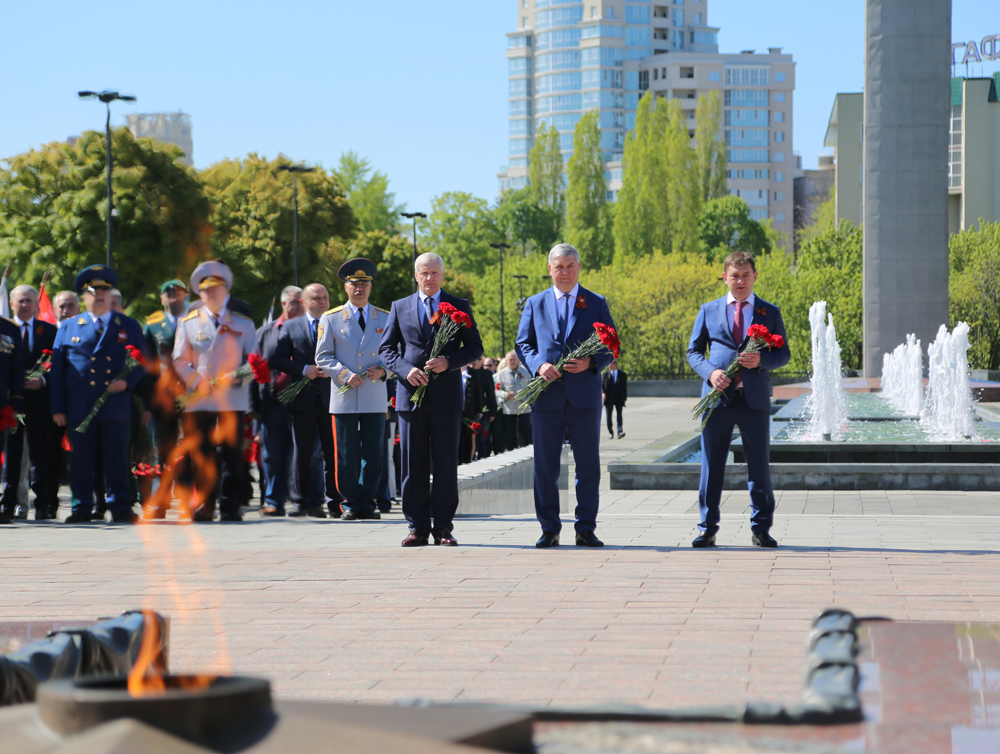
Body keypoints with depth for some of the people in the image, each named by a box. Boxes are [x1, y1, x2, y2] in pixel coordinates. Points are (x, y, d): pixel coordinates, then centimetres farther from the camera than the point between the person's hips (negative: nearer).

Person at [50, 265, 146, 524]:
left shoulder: (129, 327, 12)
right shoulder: (69, 327, 12)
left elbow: (143, 363, 10)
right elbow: (57, 369, 10)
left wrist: (127, 381, -10)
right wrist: (58, 408, 3)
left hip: (116, 406, 0)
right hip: (79, 409, 1)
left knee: (116, 460, 0)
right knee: (81, 461, 1)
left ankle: (120, 508, 6)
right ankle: (82, 509, 9)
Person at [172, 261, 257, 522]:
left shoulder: (243, 324, 11)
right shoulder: (188, 323, 11)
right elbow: (180, 361, 8)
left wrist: (239, 376, -12)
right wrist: (198, 382, -9)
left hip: (233, 399, 0)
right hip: (199, 400, 0)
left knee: (232, 454, -1)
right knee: (200, 454, -1)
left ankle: (230, 508, 4)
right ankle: (204, 506, 6)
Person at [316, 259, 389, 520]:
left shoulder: (386, 318, 12)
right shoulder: (330, 319, 7)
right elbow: (322, 356, 4)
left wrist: (383, 370, -6)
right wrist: (344, 374, -11)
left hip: (375, 398, 1)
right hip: (344, 398, -1)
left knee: (373, 455, 2)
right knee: (346, 455, -1)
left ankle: (368, 503, 10)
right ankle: (351, 504, 7)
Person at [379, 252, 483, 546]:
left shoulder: (459, 306, 9)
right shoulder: (400, 307, 13)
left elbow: (475, 347, 6)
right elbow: (386, 348, 10)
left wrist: (448, 361, -12)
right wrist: (405, 368, -8)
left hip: (446, 395, -1)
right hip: (411, 393, 1)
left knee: (446, 464, 0)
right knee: (413, 465, 1)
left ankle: (443, 527, 5)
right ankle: (418, 527, 6)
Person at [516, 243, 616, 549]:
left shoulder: (596, 303, 9)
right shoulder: (535, 303, 13)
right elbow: (523, 343, 9)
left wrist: (591, 362, -13)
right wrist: (538, 364, -10)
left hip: (584, 395, -1)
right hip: (547, 396, 1)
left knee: (588, 464, 1)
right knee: (545, 465, 3)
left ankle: (586, 529, 8)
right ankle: (549, 529, 10)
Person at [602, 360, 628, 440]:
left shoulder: (622, 375, 5)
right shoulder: (606, 374, 7)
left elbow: (625, 387, 9)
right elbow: (602, 385, 8)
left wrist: (625, 398, 5)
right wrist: (603, 393, -10)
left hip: (618, 398, -1)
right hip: (609, 398, 1)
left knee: (619, 414, -13)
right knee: (609, 415, 1)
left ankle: (620, 432, -20)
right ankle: (610, 432, 12)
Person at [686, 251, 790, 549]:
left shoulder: (770, 313, 10)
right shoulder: (709, 310, 11)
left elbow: (783, 353, 9)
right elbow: (693, 351, 11)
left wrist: (762, 360, -12)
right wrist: (710, 371, -9)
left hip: (755, 399, 0)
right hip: (718, 397, 0)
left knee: (759, 466, 2)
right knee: (712, 466, 2)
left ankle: (761, 529, 10)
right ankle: (707, 529, 8)